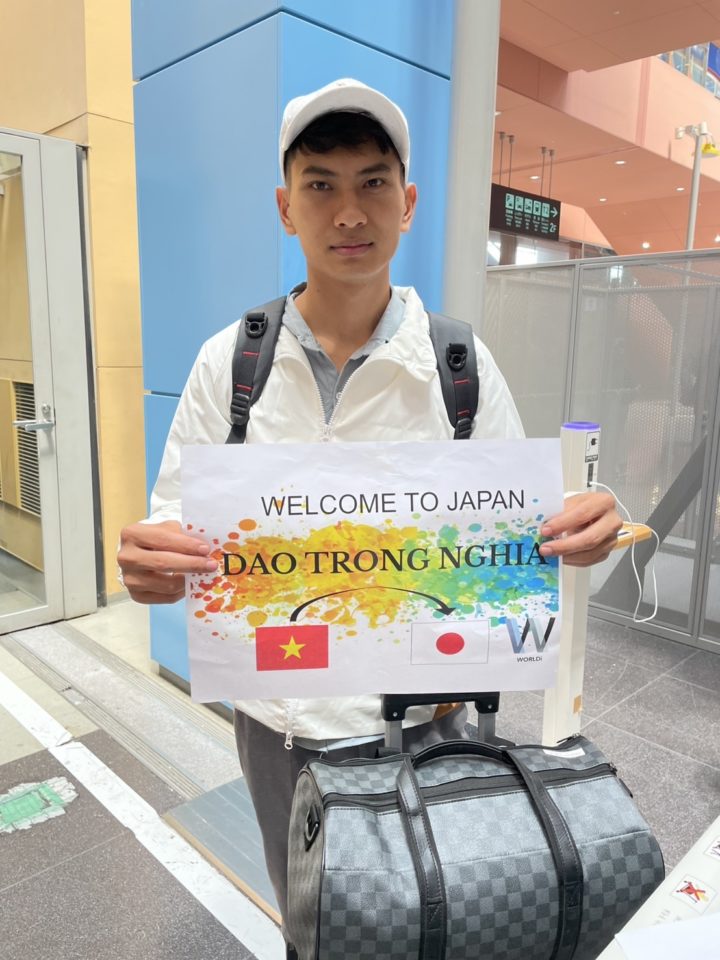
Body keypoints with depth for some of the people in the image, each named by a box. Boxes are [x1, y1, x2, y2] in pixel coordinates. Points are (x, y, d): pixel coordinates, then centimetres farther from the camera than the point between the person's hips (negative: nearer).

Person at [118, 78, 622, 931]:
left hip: (421, 720, 0)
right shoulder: (228, 362, -8)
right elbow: (176, 522, -5)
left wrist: (574, 532, -26)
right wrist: (151, 562, -28)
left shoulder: (462, 365, -10)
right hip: (278, 723, 1)